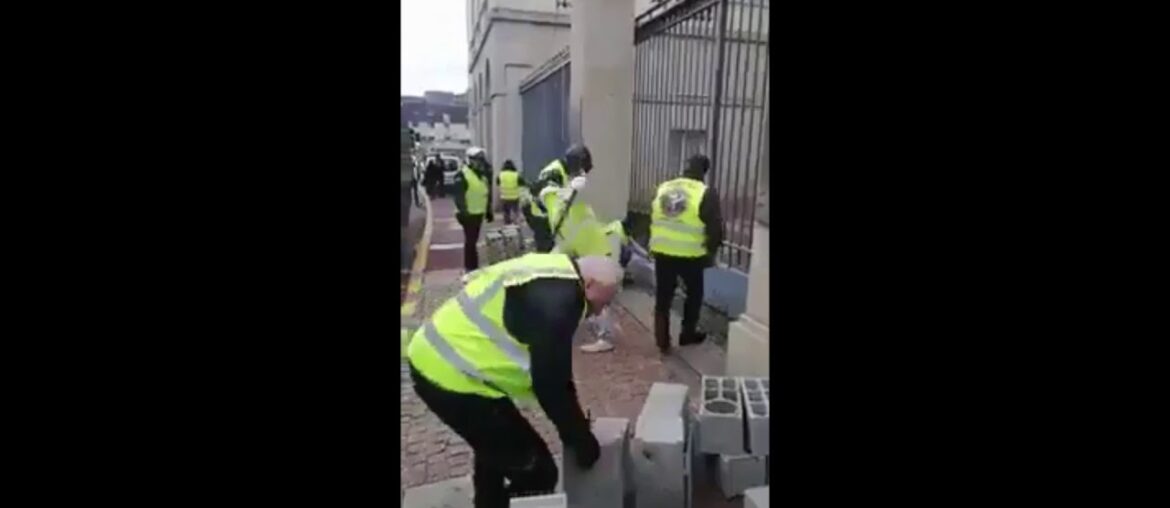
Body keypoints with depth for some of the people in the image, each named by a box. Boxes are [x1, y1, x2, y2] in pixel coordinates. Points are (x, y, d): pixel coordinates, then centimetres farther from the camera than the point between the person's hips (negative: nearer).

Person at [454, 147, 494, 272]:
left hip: (479, 213, 8)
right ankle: (470, 267, -1)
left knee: (473, 240, 15)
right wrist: (463, 211, -24)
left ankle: (472, 266, 24)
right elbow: (459, 196, -17)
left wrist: (489, 211, 20)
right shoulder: (463, 176, -12)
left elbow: (487, 194, 21)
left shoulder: (483, 175, 14)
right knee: (470, 241, -7)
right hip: (469, 214, -8)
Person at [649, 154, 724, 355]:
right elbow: (714, 228, -7)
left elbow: (652, 219, 14)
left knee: (663, 297, 12)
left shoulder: (663, 188, 7)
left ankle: (663, 341, 15)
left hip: (662, 252, 4)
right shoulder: (707, 193, -8)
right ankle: (687, 334, 28)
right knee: (694, 294, 19)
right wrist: (710, 252, 7)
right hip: (690, 255, -4)